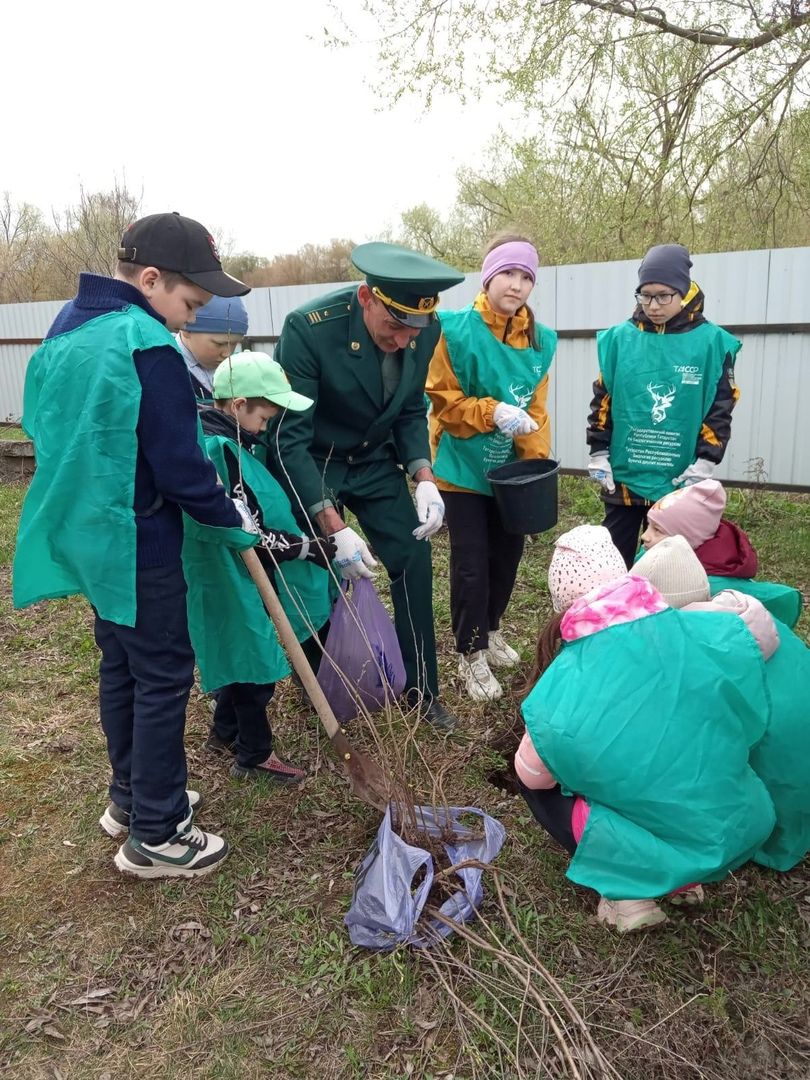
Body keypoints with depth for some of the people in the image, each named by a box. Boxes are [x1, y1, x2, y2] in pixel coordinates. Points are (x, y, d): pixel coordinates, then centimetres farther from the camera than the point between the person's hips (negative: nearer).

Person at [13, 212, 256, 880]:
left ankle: (130, 798, 36)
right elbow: (179, 467, -20)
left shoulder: (67, 329, 9)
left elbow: (46, 425, 18)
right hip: (137, 544, -9)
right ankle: (155, 836, 15)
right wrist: (235, 523, -7)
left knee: (120, 667, 20)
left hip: (86, 532, 9)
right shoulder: (147, 347, -21)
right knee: (163, 677, 3)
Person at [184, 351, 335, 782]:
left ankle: (225, 732, 41)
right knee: (255, 662, 5)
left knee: (242, 656, 23)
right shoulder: (220, 451, -26)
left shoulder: (222, 440, 6)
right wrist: (310, 549, -18)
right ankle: (255, 755, 23)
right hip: (236, 584, -10)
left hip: (239, 581, 10)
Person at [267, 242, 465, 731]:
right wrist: (334, 527, -31)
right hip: (311, 465, -4)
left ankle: (422, 690, 18)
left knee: (415, 558, 0)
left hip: (374, 460, 5)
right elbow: (289, 438, -26)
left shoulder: (425, 330, -13)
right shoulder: (309, 328, -28)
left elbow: (410, 412, 2)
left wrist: (424, 477, -15)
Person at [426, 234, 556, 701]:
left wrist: (536, 462, -7)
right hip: (463, 468, -5)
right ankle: (472, 654, 18)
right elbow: (444, 401, -12)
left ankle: (491, 630, 40)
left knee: (508, 556, 15)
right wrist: (493, 412, -26)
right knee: (471, 566, -1)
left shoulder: (540, 341, 1)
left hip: (510, 470, 5)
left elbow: (536, 408, 4)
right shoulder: (457, 330, -14)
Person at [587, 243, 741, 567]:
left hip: (679, 481, -1)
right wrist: (598, 453, 1)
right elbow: (602, 400, 5)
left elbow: (720, 409, -1)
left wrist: (704, 463, -8)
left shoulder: (711, 342, -3)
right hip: (623, 475, 1)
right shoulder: (619, 338, 0)